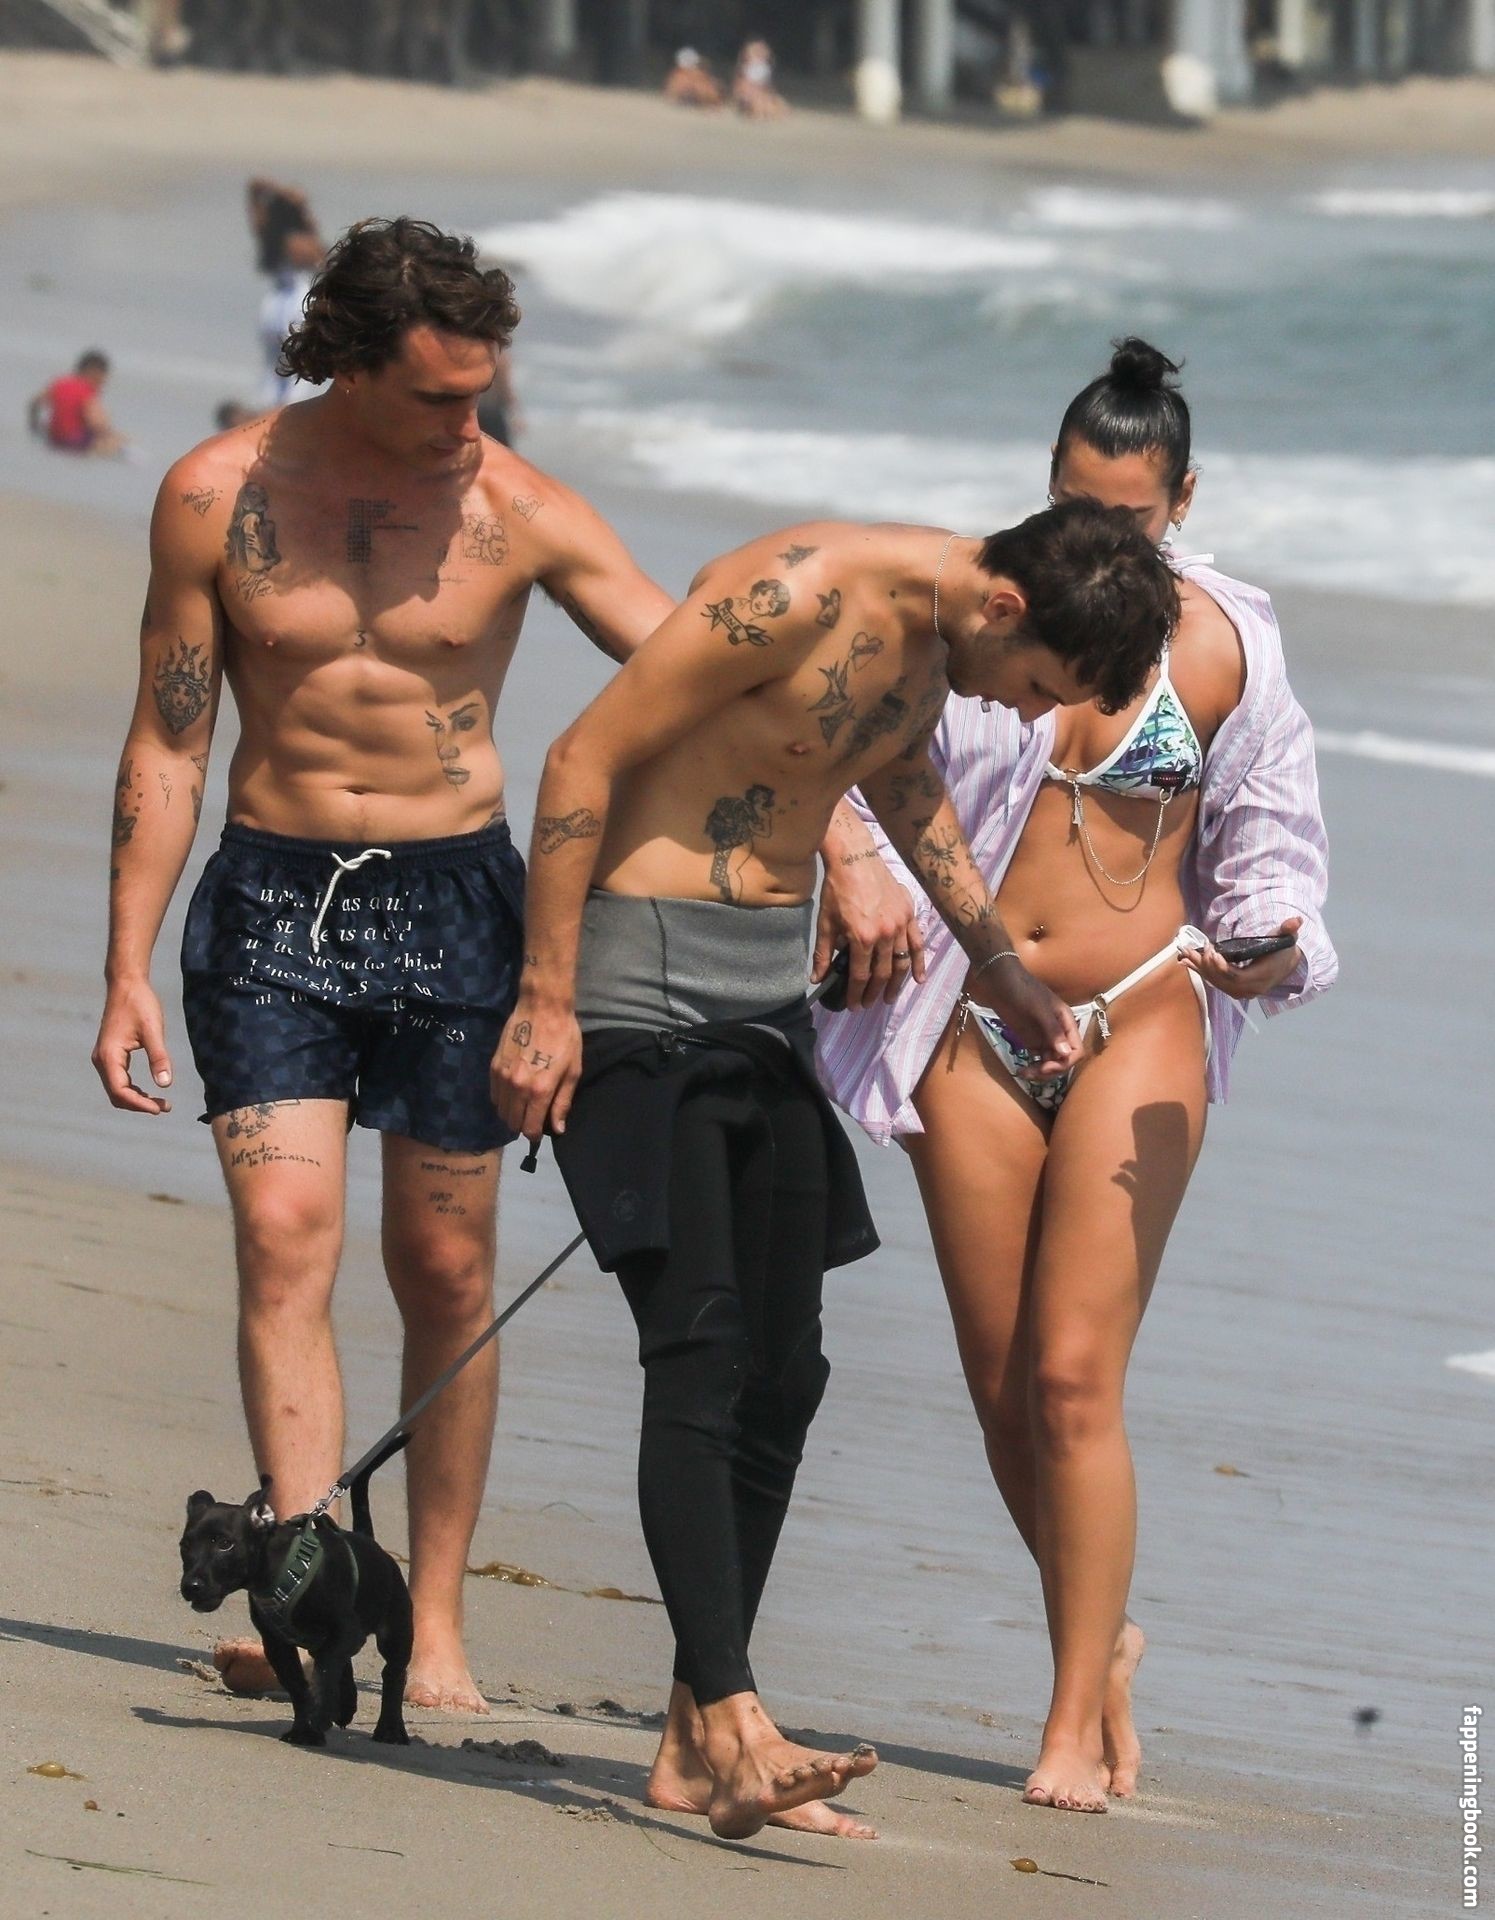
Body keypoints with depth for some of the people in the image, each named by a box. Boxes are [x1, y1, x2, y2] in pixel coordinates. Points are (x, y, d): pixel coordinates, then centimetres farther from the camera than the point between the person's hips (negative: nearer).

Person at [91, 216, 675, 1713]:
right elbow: (167, 747, 2)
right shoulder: (219, 498, -5)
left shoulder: (518, 513, -6)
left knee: (446, 1274, 1)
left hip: (452, 903, 0)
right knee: (284, 1234, -15)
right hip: (272, 901, 0)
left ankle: (435, 1627, 9)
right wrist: (126, 974, -1)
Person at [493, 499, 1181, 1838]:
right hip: (642, 977, -9)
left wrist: (1003, 967, 37)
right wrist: (544, 1005, -19)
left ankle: (696, 1749, 8)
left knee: (782, 1376, 5)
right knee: (701, 1352, -18)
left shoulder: (926, 647, 7)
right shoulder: (797, 595, -20)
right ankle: (733, 1727, -26)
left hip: (769, 1000, 9)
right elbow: (584, 760, -19)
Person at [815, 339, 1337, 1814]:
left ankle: (1076, 1726, -7)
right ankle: (1101, 1640, 29)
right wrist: (862, 886, -6)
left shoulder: (1221, 647, 1)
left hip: (1137, 1025, -2)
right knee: (1003, 1391, 5)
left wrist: (1268, 946, -9)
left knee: (1072, 1377, -12)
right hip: (973, 1023, 2)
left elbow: (1268, 847, 10)